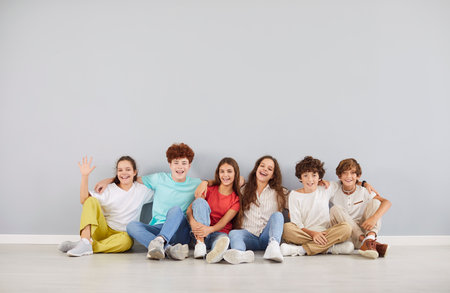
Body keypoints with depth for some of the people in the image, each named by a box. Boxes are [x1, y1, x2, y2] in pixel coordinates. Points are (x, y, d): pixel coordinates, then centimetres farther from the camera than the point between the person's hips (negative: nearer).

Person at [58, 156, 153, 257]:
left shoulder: (142, 190, 7)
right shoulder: (109, 189, 4)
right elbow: (84, 200, -8)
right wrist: (84, 176, -17)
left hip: (122, 234, -1)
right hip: (103, 229, 1)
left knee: (126, 241, -39)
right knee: (92, 200, -22)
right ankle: (85, 241, -37)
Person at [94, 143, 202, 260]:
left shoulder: (195, 184, 9)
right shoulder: (159, 179, 10)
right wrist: (108, 180, 13)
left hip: (180, 232, -1)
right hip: (158, 228, 2)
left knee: (176, 209, -33)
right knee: (132, 226, -29)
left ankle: (160, 241, -54)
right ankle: (168, 248, -47)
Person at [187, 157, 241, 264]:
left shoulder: (237, 198, 5)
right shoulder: (209, 190, 10)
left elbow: (225, 221, -8)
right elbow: (189, 208, -2)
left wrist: (210, 229, -31)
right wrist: (192, 221, -27)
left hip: (219, 232, -1)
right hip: (200, 234, 1)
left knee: (223, 238, -38)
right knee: (200, 201, -23)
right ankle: (200, 244, -37)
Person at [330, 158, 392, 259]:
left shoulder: (363, 192, -2)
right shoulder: (335, 193, 2)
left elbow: (387, 202, -15)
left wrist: (374, 218, -33)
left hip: (363, 228, 0)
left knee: (375, 202, -14)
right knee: (335, 209, -23)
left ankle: (370, 237, -41)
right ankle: (363, 240, -40)